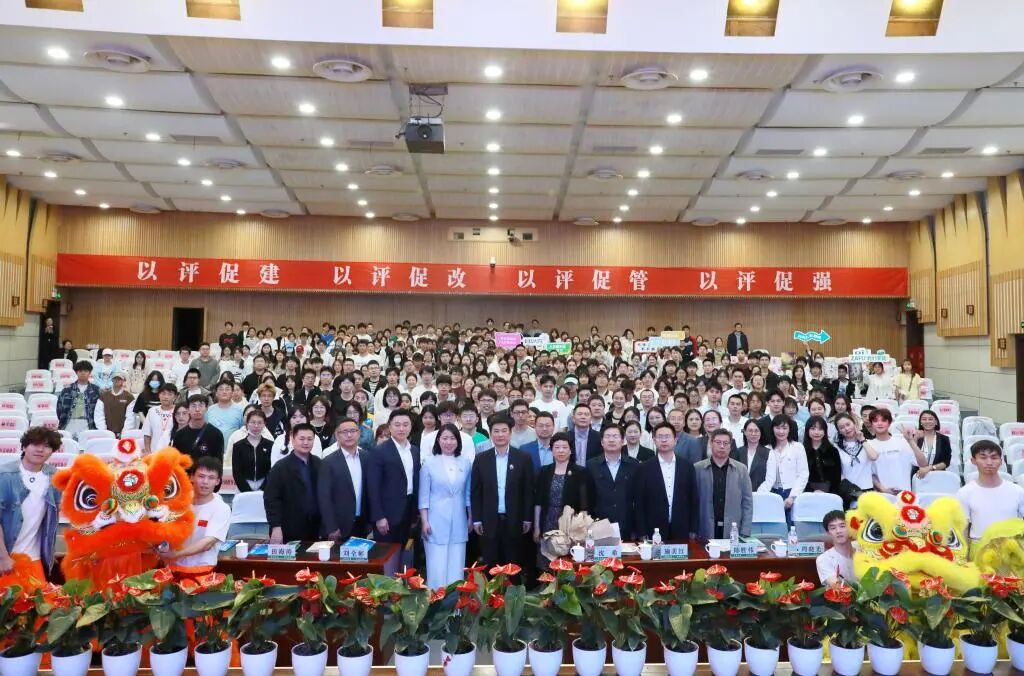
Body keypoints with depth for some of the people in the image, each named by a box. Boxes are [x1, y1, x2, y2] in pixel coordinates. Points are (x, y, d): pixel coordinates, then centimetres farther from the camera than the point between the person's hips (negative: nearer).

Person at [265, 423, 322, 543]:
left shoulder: (318, 464, 7)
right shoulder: (281, 467, -7)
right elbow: (271, 499, -9)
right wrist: (276, 527, -15)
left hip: (314, 530, 4)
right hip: (289, 533, -4)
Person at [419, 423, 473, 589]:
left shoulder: (466, 462, 4)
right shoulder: (429, 462, -3)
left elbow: (468, 493, 11)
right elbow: (424, 495, -2)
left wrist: (471, 518, 11)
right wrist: (424, 522, -6)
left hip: (459, 522, 3)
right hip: (436, 522, -2)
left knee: (456, 567, 6)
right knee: (437, 568, 0)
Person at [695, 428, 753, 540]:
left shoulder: (741, 469, 4)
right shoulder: (697, 469, 1)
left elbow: (747, 502, 4)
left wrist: (745, 534, -2)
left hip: (733, 533, 1)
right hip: (705, 533, -1)